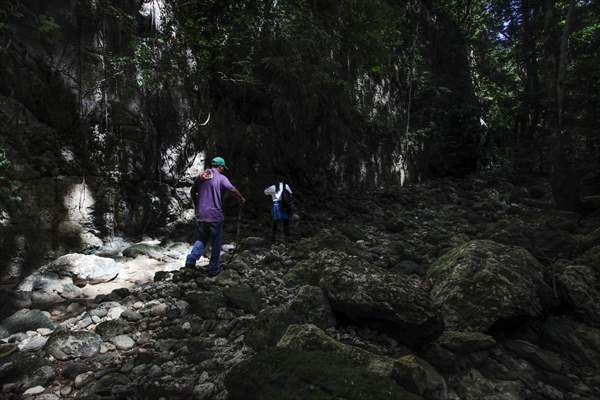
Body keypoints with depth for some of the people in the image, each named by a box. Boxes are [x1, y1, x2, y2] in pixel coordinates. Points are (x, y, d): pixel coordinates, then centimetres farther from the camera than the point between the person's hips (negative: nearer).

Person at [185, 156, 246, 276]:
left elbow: (192, 193, 17)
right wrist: (242, 199, 5)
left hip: (200, 215, 5)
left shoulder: (200, 177, 8)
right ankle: (213, 269, 15)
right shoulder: (221, 178, -7)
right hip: (215, 216, -4)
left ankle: (191, 259, 0)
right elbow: (234, 190, -12)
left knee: (201, 239, 20)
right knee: (216, 243, 9)